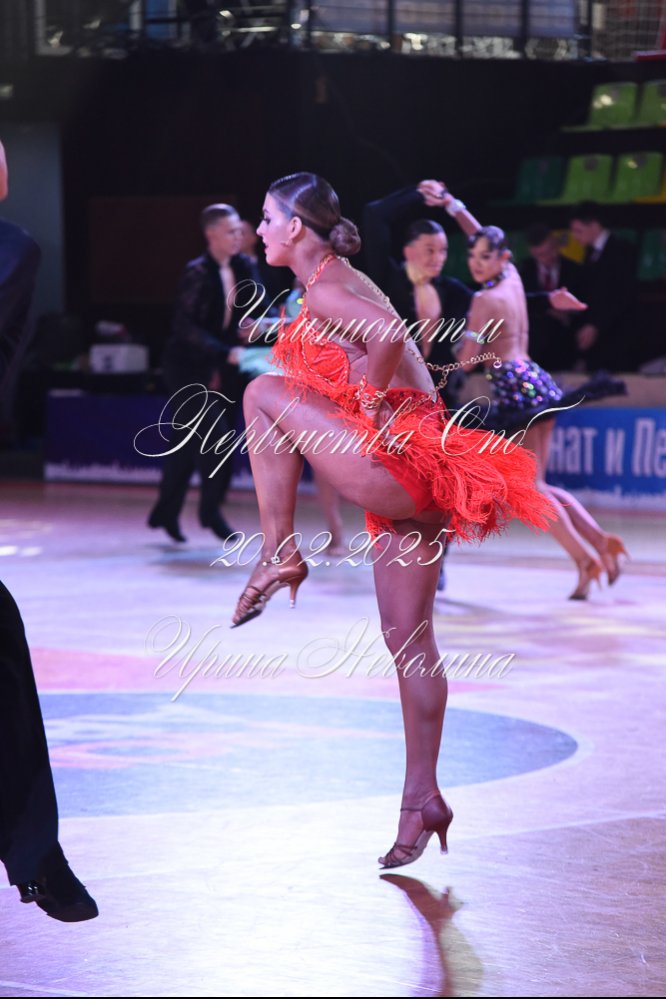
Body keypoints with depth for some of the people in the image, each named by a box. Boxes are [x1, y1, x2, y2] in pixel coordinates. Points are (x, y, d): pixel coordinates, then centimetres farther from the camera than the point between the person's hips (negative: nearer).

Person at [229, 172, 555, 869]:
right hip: (412, 476, 10)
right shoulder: (343, 281, 18)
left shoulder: (322, 291, -11)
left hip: (399, 464, -10)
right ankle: (422, 798, 13)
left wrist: (368, 408, -17)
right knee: (407, 639, 10)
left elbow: (389, 336, -30)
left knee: (263, 393, -8)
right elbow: (395, 341, 25)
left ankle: (280, 554, -7)